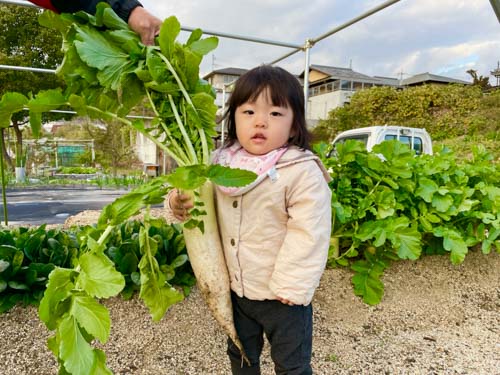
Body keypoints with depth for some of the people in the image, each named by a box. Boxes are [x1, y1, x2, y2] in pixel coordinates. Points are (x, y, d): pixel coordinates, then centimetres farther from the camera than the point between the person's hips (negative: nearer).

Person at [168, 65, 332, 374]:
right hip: (237, 290, 6)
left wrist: (292, 287, -20)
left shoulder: (303, 171, -23)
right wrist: (180, 203, -14)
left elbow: (309, 234, -23)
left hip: (281, 296, -5)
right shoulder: (222, 162, -6)